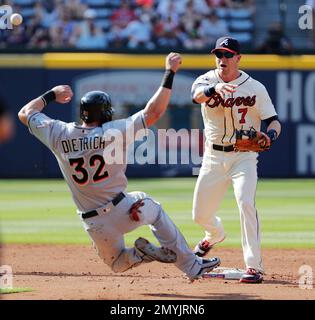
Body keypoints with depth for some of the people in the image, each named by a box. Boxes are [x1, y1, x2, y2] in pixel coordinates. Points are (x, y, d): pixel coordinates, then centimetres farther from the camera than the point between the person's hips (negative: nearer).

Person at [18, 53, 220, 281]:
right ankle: (192, 266, 23)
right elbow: (154, 112, -13)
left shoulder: (60, 135, -6)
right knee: (153, 208, 31)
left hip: (94, 225, 3)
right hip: (124, 211, -3)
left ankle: (139, 254, -8)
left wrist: (51, 95, 23)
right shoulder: (114, 132, -14)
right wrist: (170, 73, -8)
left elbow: (25, 113, 9)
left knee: (117, 264, 28)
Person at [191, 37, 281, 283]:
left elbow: (273, 121, -5)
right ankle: (215, 235, 49)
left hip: (243, 155, -3)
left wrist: (269, 135, -30)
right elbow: (197, 94, -29)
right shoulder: (208, 80, -5)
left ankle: (254, 266, -24)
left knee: (246, 203, -25)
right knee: (200, 215, 11)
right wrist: (215, 88, -52)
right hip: (213, 157, 3)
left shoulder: (255, 88, -6)